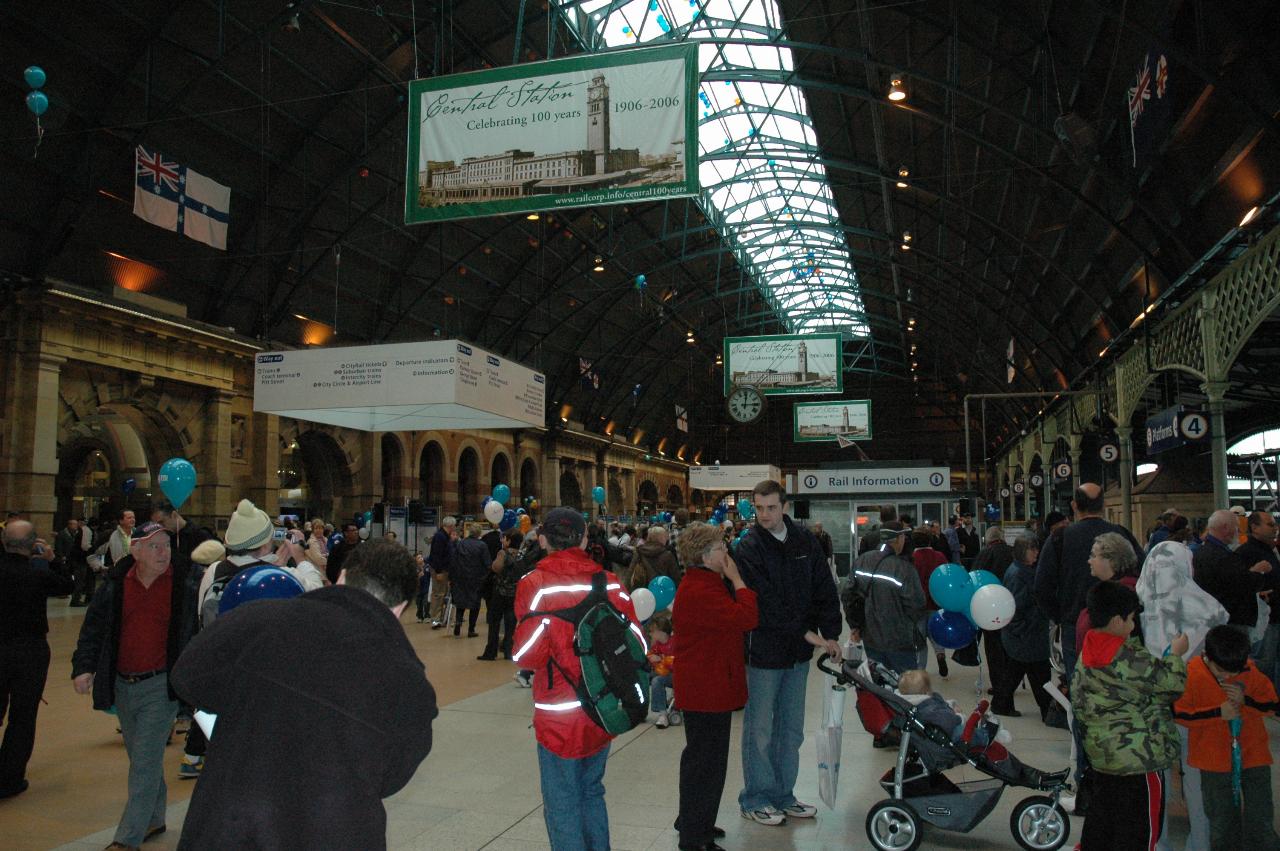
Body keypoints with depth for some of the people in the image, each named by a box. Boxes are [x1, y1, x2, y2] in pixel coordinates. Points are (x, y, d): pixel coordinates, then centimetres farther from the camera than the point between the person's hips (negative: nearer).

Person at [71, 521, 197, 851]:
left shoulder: (185, 583, -10)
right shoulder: (115, 585, 1)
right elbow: (93, 627, 5)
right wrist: (83, 666, -6)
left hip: (161, 686, -5)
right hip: (122, 685, 5)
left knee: (145, 762, -6)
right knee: (143, 758, 19)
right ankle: (154, 819, 35)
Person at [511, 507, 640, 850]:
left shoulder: (535, 584, -14)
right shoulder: (610, 582, -5)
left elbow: (528, 655, -19)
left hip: (558, 717, -4)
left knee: (562, 804, 9)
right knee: (592, 793, 22)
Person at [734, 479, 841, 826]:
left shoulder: (804, 540, 3)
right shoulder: (748, 548, -13)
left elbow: (826, 589, 4)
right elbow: (765, 603, -19)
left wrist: (831, 634, -5)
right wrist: (807, 633, -19)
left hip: (799, 652, 5)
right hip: (764, 650, -5)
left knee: (791, 729, 15)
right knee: (760, 731, 5)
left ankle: (783, 795, 29)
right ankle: (755, 798, 20)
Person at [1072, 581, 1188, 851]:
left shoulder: (1088, 653, 3)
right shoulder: (1130, 659, -22)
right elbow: (1171, 684, -11)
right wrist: (1176, 653, 4)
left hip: (1100, 754, 8)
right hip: (1140, 757, -8)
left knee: (1100, 818, 20)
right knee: (1139, 828, 4)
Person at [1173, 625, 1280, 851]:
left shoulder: (1250, 671, -10)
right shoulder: (1192, 674, -17)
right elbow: (1179, 714, -13)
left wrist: (1245, 700, -19)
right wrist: (1217, 713, -20)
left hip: (1253, 753, 1)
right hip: (1214, 758, -1)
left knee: (1260, 816, 10)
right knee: (1221, 818, 15)